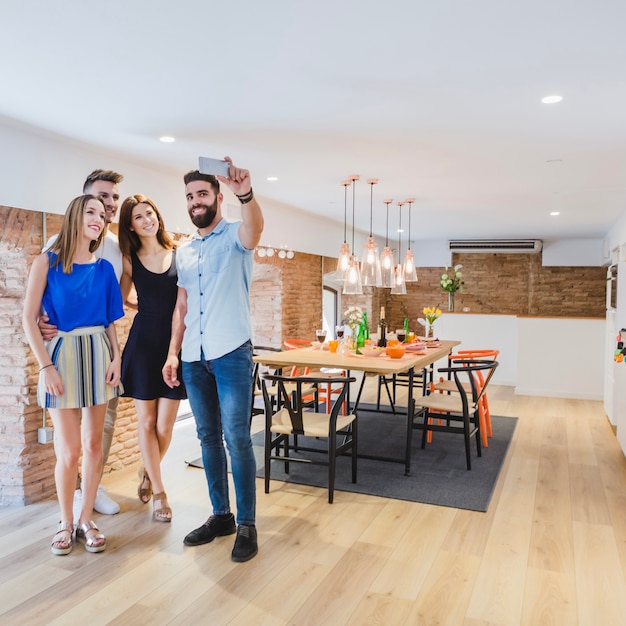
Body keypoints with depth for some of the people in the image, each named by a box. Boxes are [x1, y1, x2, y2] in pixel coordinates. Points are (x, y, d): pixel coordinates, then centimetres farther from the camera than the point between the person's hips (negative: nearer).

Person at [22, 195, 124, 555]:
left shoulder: (104, 268, 6)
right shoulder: (47, 262, -4)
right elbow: (29, 318, -7)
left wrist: (117, 357, -2)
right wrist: (46, 366, -12)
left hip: (99, 354, 3)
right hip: (62, 354, -3)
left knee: (94, 443, 6)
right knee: (70, 449, -2)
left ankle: (86, 520, 20)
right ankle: (66, 522, 19)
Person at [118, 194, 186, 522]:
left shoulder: (179, 255, 1)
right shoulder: (130, 261, 4)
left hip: (174, 342, 0)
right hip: (143, 343, 0)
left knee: (165, 425, 4)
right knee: (146, 422, 4)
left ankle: (148, 472, 35)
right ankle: (160, 493, 18)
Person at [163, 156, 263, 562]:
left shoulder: (235, 236, -1)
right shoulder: (184, 252, 16)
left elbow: (255, 228, -27)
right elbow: (182, 307, 16)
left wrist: (246, 195, -47)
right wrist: (173, 352, 7)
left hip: (232, 353, -6)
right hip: (193, 358, 6)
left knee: (237, 438, -5)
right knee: (208, 437, 11)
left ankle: (247, 525, 6)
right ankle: (221, 515, 24)